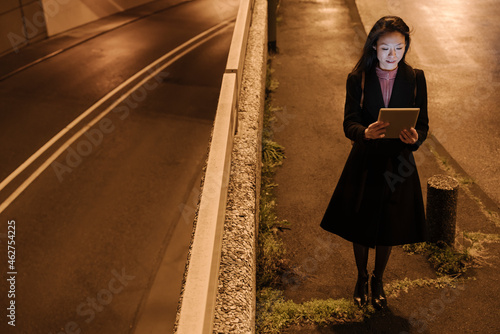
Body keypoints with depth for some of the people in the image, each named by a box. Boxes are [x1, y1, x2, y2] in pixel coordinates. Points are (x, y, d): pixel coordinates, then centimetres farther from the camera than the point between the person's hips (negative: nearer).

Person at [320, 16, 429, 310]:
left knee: (388, 228, 15)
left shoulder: (415, 79, -4)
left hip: (398, 164, 1)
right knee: (360, 226, 14)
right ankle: (362, 278, 40)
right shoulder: (358, 79, -8)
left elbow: (423, 124, -4)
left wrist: (415, 138, -28)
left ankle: (378, 281, 39)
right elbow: (349, 123, -14)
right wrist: (365, 133, -37)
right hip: (364, 163, -1)